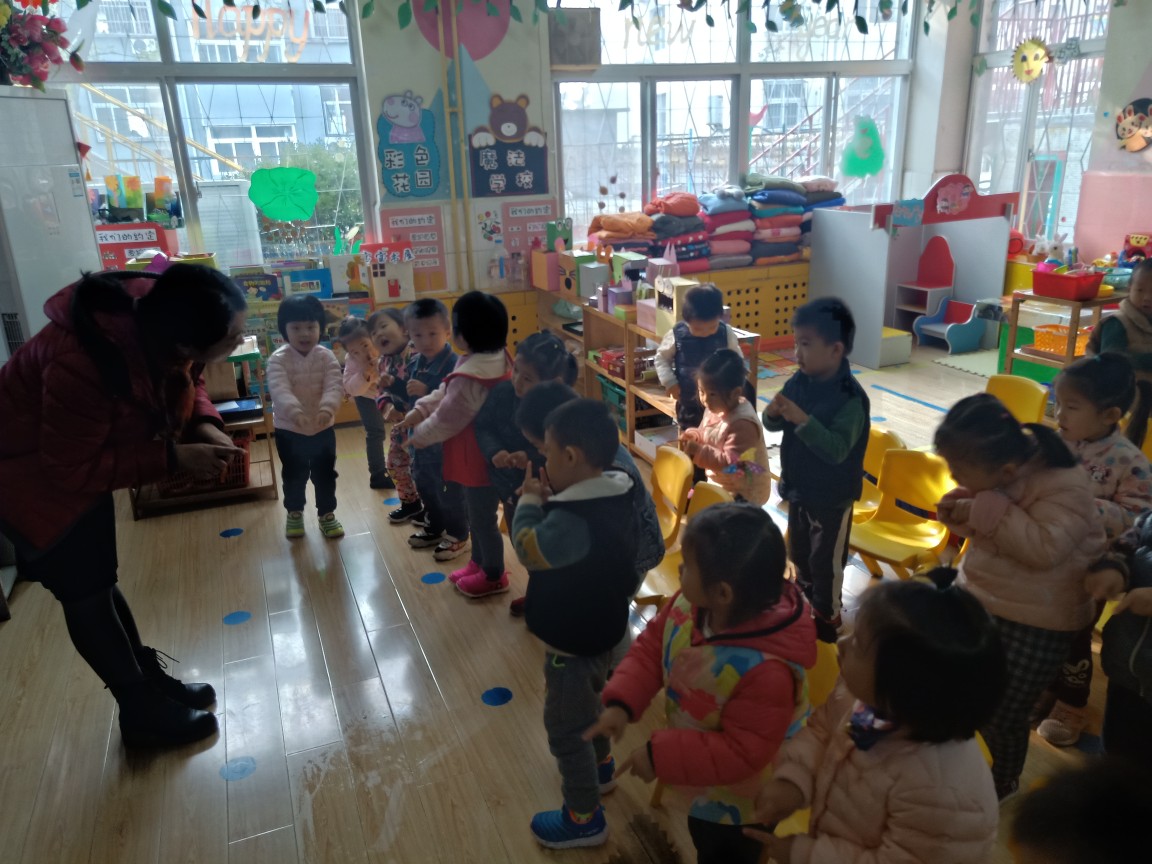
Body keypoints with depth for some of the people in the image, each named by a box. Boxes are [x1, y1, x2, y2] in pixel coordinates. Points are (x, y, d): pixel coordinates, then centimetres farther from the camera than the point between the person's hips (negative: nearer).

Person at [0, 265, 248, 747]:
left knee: (97, 582, 18)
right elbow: (72, 470, -30)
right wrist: (173, 457, -31)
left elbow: (186, 382, 0)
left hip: (83, 454, 7)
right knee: (85, 593, 2)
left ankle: (152, 682, 29)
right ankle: (143, 712, 16)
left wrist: (205, 426, -19)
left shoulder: (159, 320, -20)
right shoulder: (84, 364, -41)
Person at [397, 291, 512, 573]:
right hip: (487, 455, 10)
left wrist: (418, 436, -3)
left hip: (476, 460, -10)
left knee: (482, 519, 9)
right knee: (477, 514, 25)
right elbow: (446, 392, 8)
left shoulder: (469, 378, -32)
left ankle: (494, 576, 27)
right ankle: (479, 563, 42)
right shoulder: (496, 358, 0)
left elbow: (444, 422, -21)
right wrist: (421, 409, 0)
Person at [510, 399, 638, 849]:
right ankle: (599, 762, 56)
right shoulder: (610, 494, -8)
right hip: (600, 629, 9)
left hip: (574, 641, -9)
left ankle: (585, 817, 30)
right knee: (589, 700, 32)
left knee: (565, 727, 11)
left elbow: (530, 549, -24)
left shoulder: (575, 520, -38)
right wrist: (550, 498, -7)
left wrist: (530, 499, -12)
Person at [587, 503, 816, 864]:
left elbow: (742, 754, -34)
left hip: (735, 796, -6)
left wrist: (661, 755, -31)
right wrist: (622, 702, -20)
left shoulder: (766, 670, -42)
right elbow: (652, 646, -7)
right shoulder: (691, 602, -22)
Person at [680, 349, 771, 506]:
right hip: (719, 482, 9)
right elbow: (706, 434, 13)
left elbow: (729, 461, -30)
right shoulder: (715, 409, -3)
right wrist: (694, 436, -9)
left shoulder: (743, 423, -29)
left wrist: (697, 451, -33)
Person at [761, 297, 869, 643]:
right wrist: (773, 412, -23)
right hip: (798, 487, 7)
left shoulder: (851, 398, -27)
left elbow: (836, 449, -35)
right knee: (798, 551, 24)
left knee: (826, 561, 11)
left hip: (832, 496, -7)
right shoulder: (799, 381, -6)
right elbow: (774, 426, 0)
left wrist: (802, 419, -44)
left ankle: (827, 617, 32)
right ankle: (804, 599, 48)